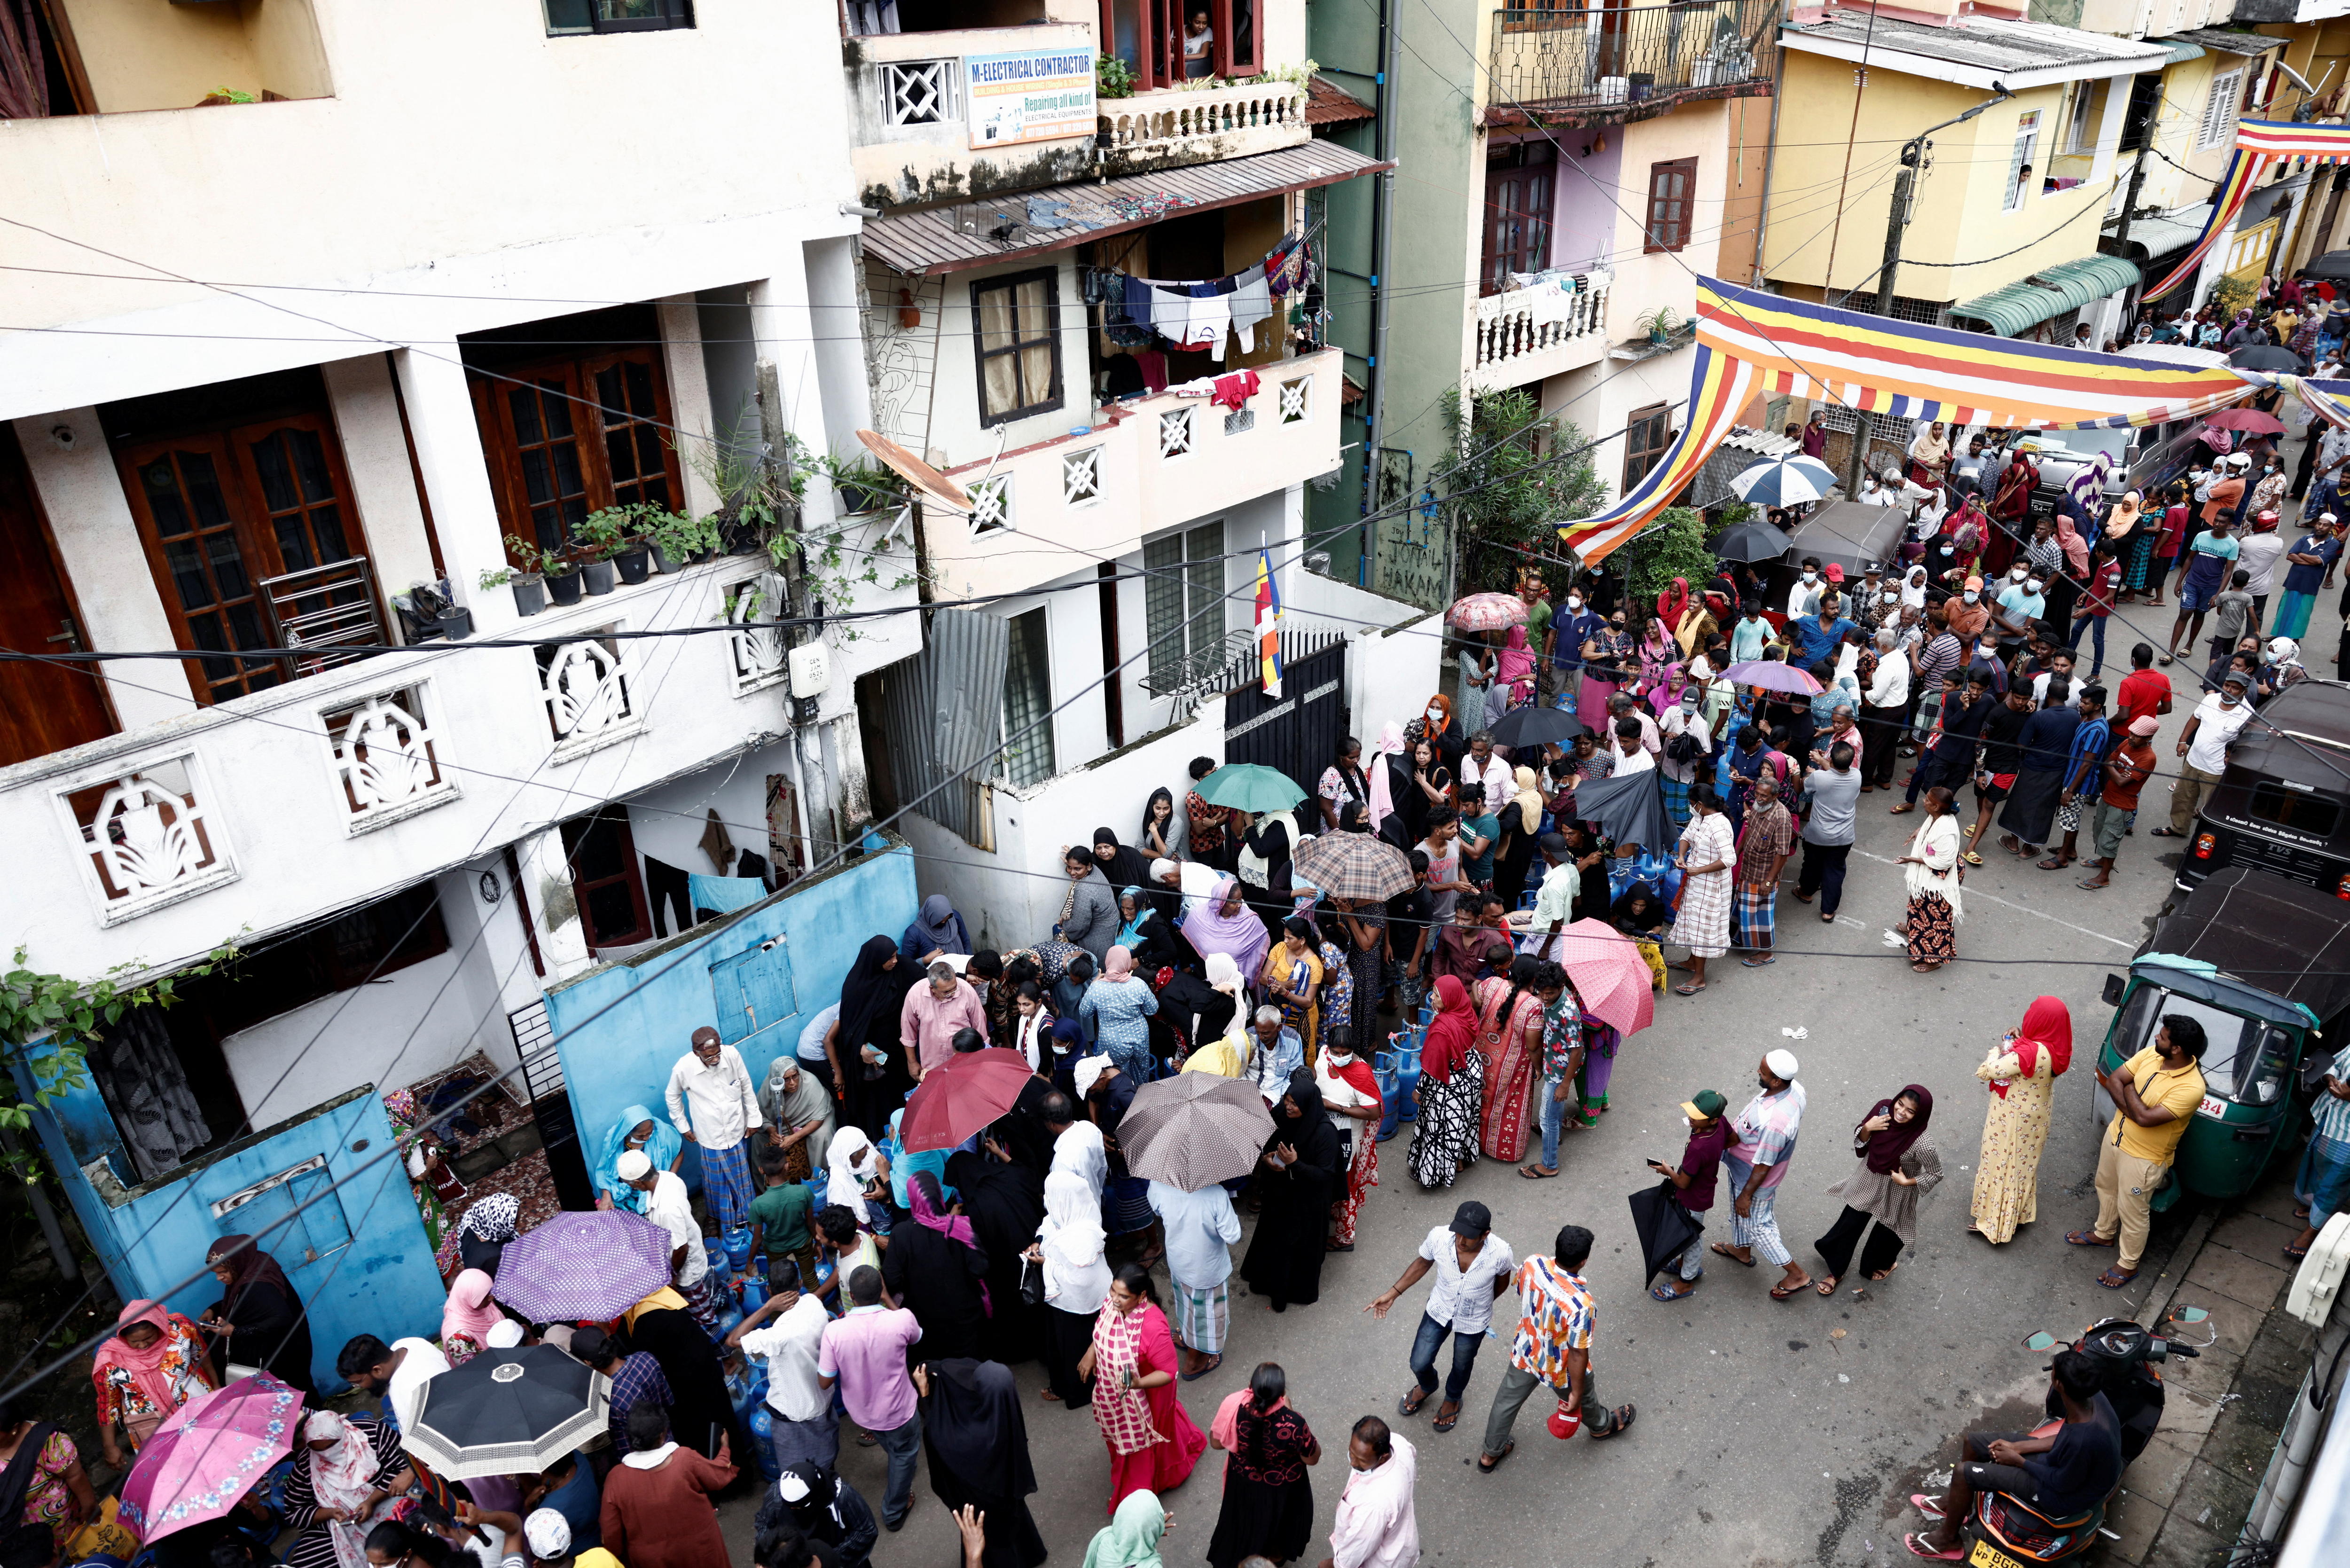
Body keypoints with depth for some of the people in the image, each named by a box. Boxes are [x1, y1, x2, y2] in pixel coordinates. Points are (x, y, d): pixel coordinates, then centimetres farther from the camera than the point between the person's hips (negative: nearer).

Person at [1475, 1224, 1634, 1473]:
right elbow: (1578, 1354, -28)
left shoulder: (1532, 1264, -26)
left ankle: (1491, 1454, 48)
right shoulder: (1582, 1305, -41)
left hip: (1525, 1352, 4)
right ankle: (1601, 1425, 63)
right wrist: (1576, 1391, -11)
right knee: (1585, 1397, 31)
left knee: (1507, 1400, 27)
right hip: (1560, 1368, -4)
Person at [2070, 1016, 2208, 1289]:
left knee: (2132, 1213, 14)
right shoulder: (2151, 1054, -14)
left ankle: (2127, 1265, 37)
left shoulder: (2191, 1088, -35)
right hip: (2116, 1136, 7)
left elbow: (2145, 1118, -35)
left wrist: (2130, 1090, -19)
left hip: (2144, 1158, -7)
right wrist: (2132, 1108, -21)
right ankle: (2104, 1234, 56)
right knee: (2106, 1188, 30)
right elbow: (2114, 1079, -8)